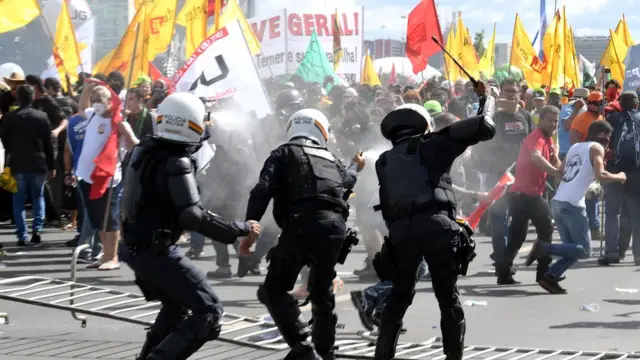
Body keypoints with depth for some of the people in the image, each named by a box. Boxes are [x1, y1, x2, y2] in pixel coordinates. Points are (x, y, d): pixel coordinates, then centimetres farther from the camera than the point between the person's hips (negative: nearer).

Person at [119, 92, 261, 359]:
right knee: (208, 312, -7)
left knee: (176, 307, 29)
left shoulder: (144, 150, 3)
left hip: (136, 247, 9)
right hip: (157, 251, -9)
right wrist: (241, 229, -21)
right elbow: (192, 216, -27)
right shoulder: (176, 163, -21)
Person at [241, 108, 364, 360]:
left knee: (274, 291, 1)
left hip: (304, 224, -5)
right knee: (322, 292, 24)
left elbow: (263, 190, -3)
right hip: (336, 226, 5)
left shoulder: (285, 153, 15)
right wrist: (356, 167, 75)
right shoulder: (331, 159, 29)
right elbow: (346, 181, 53)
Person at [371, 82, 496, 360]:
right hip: (437, 227, -3)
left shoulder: (384, 162, 27)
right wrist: (486, 100, 23)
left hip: (401, 232, 3)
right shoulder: (430, 145, 12)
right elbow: (483, 128, 9)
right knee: (448, 297, 8)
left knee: (399, 297, 18)